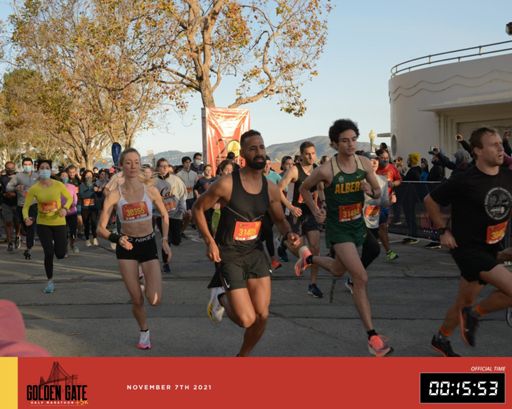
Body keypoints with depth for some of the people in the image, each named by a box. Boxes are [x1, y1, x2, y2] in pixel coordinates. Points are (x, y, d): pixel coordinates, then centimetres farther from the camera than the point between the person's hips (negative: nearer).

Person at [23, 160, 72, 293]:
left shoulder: (58, 185, -12)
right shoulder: (33, 189, -11)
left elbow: (70, 198, 3)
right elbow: (26, 207, -7)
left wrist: (65, 208, -17)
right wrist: (26, 218, -28)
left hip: (59, 223, 0)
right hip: (42, 224, 0)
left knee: (60, 254, 0)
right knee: (48, 253, -6)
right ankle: (50, 282, 14)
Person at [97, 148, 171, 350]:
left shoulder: (151, 191, -6)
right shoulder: (114, 194, -9)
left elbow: (164, 215, 11)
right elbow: (101, 228, -8)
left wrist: (165, 239, 1)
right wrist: (116, 238, -26)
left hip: (149, 244, 0)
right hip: (126, 247, 0)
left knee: (155, 300, -12)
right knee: (136, 299, 1)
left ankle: (147, 285, 25)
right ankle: (144, 331, 31)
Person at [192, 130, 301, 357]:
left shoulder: (270, 188, -1)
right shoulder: (226, 184, -17)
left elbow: (280, 219, 14)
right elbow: (197, 208, -5)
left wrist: (289, 233, -8)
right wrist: (209, 241, -12)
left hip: (256, 252, 5)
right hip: (229, 255, -5)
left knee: (262, 316, 2)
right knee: (247, 319, -11)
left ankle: (243, 357, 30)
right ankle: (221, 298, 22)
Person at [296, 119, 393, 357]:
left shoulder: (364, 163, -7)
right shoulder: (326, 170, -20)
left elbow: (378, 193, 4)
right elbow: (304, 188, -2)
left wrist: (371, 191, -18)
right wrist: (315, 211, -9)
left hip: (358, 225, 6)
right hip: (337, 229, -6)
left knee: (338, 270, 26)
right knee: (361, 278, -17)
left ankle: (308, 257, 56)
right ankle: (372, 335, -9)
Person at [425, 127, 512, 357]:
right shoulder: (464, 181, -18)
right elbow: (430, 201, -6)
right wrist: (443, 231, -7)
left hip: (490, 250, 7)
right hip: (467, 248, -7)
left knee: (465, 302, 18)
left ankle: (441, 339, 39)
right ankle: (475, 314, 3)